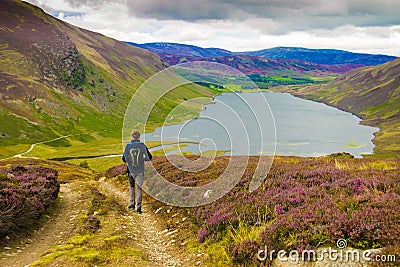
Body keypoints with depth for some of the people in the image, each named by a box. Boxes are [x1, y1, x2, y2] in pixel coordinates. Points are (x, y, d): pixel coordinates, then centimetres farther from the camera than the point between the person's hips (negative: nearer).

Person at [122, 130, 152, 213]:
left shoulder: (128, 146, -5)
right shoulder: (142, 146, -7)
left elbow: (124, 159, -1)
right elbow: (149, 157, -3)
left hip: (131, 170, 1)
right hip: (140, 171, -1)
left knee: (131, 187, 20)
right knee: (138, 188, 6)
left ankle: (132, 204, 18)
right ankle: (138, 206, 0)